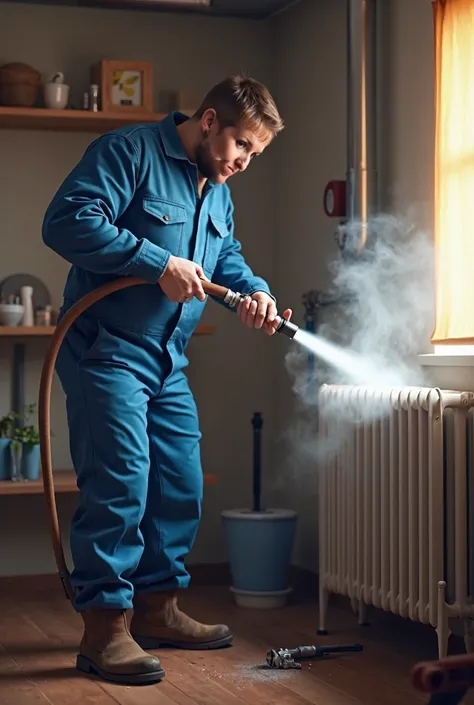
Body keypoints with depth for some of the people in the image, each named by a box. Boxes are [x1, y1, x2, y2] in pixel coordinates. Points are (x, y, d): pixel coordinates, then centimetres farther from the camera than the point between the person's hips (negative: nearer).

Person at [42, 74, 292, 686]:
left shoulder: (217, 191, 16)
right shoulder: (130, 152, -12)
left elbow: (227, 258, 22)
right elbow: (67, 221, -23)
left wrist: (254, 291, -2)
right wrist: (160, 263, -24)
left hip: (167, 363, 9)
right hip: (106, 353, -9)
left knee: (181, 486, 11)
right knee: (119, 485, -13)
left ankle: (158, 611, 25)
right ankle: (105, 629, -4)